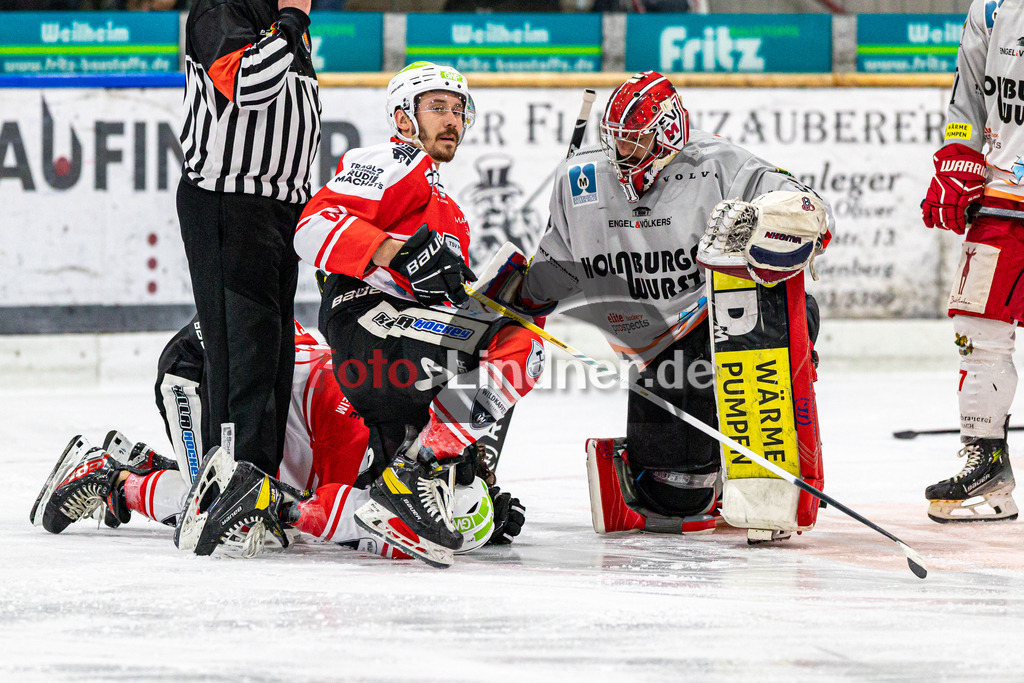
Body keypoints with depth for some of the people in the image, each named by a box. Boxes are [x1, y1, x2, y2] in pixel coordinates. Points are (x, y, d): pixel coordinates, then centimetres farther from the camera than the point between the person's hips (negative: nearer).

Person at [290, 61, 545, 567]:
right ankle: (412, 477, -27)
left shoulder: (445, 208, 37)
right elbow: (316, 227, -12)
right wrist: (403, 252, -23)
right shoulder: (394, 162, 4)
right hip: (368, 319, -10)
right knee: (519, 346, -27)